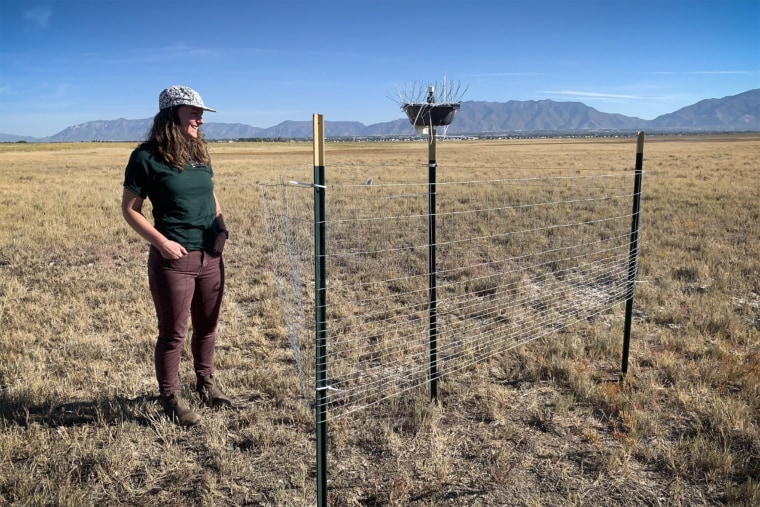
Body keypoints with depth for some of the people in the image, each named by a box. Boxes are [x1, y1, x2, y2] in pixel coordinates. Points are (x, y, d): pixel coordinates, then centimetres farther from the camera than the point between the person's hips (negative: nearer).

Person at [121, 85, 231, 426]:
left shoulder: (199, 152, 8)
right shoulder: (147, 157, -11)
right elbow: (130, 209, -7)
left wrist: (221, 226, 2)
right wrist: (162, 241, -17)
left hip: (210, 257, 6)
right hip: (173, 260, -6)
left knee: (207, 326, 18)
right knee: (173, 333, 5)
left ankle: (206, 381, 38)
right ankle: (170, 398, 22)